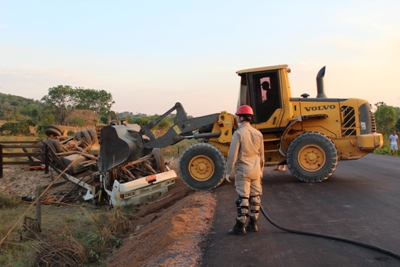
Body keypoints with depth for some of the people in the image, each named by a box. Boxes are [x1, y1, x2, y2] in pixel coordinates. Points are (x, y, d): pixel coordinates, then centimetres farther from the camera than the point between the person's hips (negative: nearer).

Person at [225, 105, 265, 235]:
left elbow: (232, 154, -14)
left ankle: (240, 226, 3)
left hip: (242, 170, -6)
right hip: (256, 170, 6)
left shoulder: (238, 133, -12)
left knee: (243, 198, -2)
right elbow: (261, 155, 13)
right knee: (255, 197, 10)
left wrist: (228, 171, -7)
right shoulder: (258, 133, 6)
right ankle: (253, 224, 18)